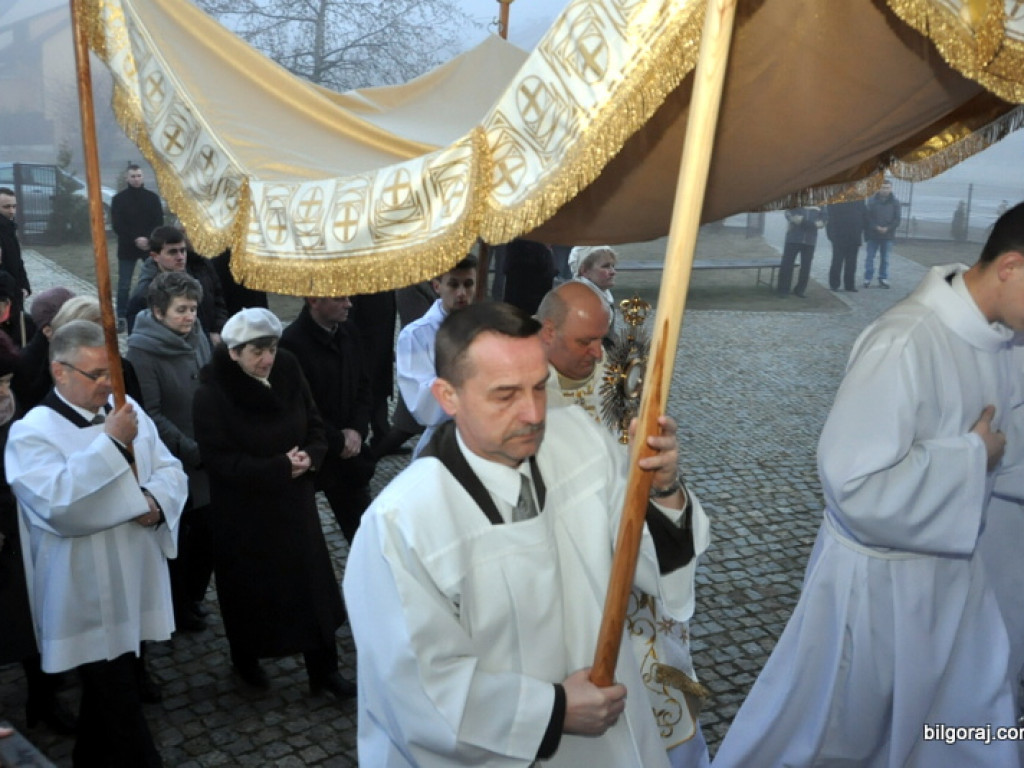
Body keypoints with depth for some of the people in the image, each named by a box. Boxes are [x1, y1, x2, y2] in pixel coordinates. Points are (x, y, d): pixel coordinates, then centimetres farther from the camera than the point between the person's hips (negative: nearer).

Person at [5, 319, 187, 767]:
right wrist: (111, 442, -27)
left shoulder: (127, 411, 4)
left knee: (109, 690, 24)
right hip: (87, 595, -6)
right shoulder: (32, 432, -13)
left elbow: (170, 470, 6)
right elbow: (57, 505, -27)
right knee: (116, 698, 2)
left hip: (135, 581, 6)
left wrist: (156, 501, -16)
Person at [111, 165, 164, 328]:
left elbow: (159, 223, 0)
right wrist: (135, 239, -17)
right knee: (124, 285, 0)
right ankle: (122, 317, 7)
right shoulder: (118, 199, 1)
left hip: (150, 247, 1)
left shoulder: (152, 197, 5)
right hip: (127, 248, -1)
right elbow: (117, 225, -5)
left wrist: (148, 239, -15)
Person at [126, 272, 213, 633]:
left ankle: (194, 599, 36)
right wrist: (192, 451, -19)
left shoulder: (198, 338, 2)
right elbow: (150, 415, -18)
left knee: (207, 535, 14)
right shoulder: (142, 351, -15)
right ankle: (180, 612, 30)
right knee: (176, 541, 10)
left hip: (207, 462, 5)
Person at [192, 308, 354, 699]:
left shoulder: (288, 372, -5)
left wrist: (310, 456, -16)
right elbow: (220, 459, -19)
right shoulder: (212, 394, -16)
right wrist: (279, 467, -24)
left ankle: (323, 672, 19)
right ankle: (246, 660, 39)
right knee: (250, 589, 13)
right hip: (242, 510, -3)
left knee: (312, 583, 6)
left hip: (293, 502, 4)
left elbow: (315, 425, 4)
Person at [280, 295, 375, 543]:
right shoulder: (292, 343, -21)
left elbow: (363, 384, 10)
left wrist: (357, 430, -4)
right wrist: (338, 441, -12)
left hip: (350, 455, 6)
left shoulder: (346, 331, 1)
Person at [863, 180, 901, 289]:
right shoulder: (871, 200, -3)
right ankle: (867, 279, 6)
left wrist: (887, 228, -14)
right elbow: (868, 217, -6)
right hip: (872, 234, -1)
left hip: (888, 235, 1)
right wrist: (876, 227, -17)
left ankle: (883, 279, 16)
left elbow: (897, 219, 0)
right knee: (869, 257, 0)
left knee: (885, 259, 9)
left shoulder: (895, 202, 2)